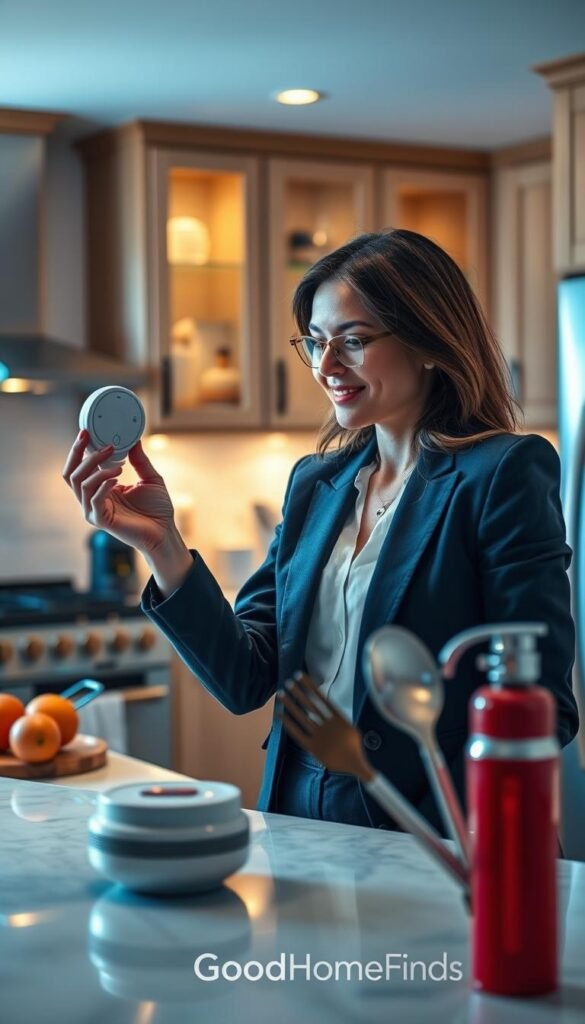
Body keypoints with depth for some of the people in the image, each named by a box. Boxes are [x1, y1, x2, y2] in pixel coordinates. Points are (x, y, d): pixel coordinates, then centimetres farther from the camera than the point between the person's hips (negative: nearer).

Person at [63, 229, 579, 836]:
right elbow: (246, 680, 8)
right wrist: (161, 545, -3)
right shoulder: (314, 483, 15)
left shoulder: (505, 474, -4)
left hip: (422, 844, -5)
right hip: (300, 826, 5)